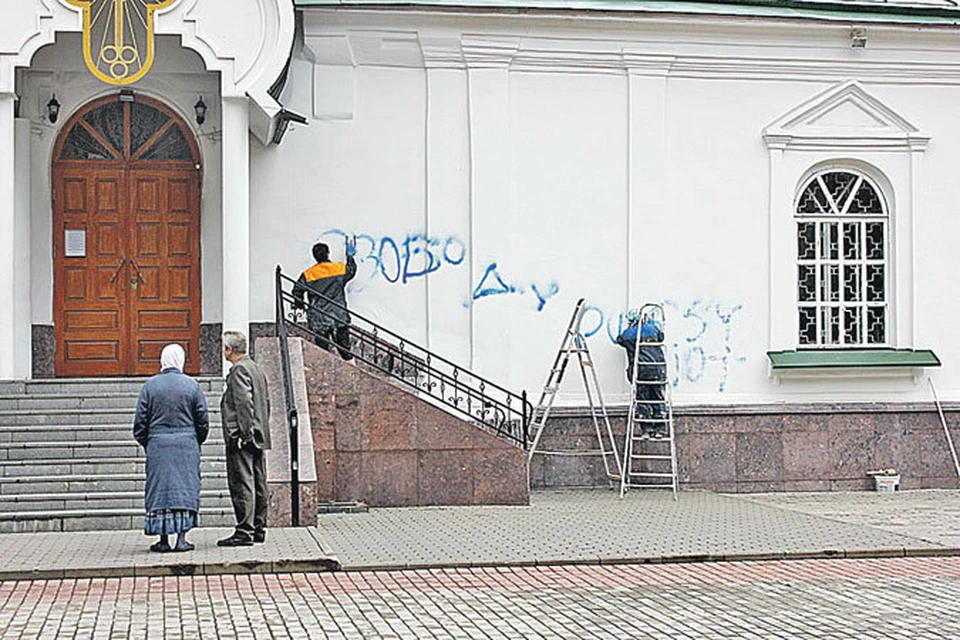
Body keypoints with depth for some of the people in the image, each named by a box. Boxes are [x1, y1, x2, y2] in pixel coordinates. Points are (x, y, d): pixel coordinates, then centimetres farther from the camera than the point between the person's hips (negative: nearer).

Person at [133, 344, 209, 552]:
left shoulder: (150, 386, 0)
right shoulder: (192, 386, 0)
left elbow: (140, 421, 1)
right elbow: (203, 421, 3)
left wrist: (146, 444, 14)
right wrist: (196, 443, 18)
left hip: (157, 445, 0)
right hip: (186, 445, 0)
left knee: (159, 490, 5)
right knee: (185, 489, 3)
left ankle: (163, 540, 6)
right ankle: (182, 539, -2)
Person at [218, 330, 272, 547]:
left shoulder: (239, 370, -12)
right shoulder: (256, 368, 18)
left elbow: (244, 403, -21)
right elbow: (266, 402, 20)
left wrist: (243, 434, -19)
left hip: (241, 438, -10)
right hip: (258, 437, 10)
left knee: (242, 484, -10)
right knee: (258, 484, 11)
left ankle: (244, 532, -11)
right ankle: (258, 529, 17)